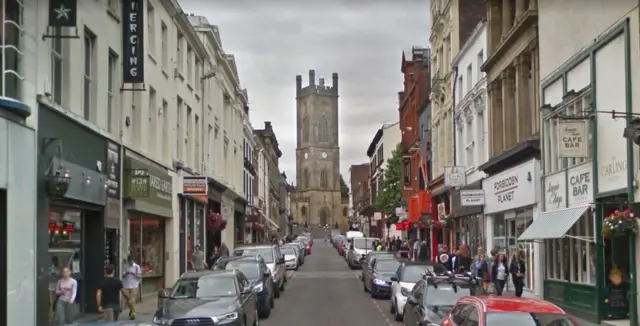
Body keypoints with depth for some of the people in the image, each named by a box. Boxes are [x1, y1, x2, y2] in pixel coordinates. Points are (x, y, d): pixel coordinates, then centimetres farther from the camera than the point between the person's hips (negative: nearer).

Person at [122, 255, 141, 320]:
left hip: (134, 286, -3)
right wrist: (125, 274, -12)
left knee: (133, 301, -8)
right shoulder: (125, 266, 7)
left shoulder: (137, 266, -1)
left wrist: (133, 274, -20)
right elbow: (123, 276, 9)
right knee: (127, 301, 6)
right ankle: (131, 309, 35)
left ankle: (133, 314, 0)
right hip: (126, 286, 3)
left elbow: (139, 276, -4)